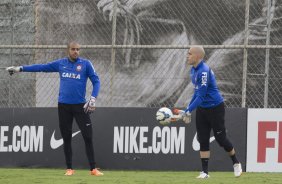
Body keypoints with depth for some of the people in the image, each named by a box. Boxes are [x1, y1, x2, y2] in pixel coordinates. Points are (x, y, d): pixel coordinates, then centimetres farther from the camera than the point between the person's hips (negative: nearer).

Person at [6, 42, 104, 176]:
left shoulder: (85, 64, 0)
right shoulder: (60, 63, 7)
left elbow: (96, 81, -1)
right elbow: (41, 67, 10)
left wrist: (93, 99, -14)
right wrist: (19, 69, 8)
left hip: (80, 106, -2)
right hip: (64, 106, 2)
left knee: (88, 137, -8)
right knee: (66, 138, 5)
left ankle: (93, 169, -6)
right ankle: (69, 169, 13)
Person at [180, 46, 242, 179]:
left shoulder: (204, 71, -25)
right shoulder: (193, 70, 5)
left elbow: (201, 96, -28)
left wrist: (188, 111, -30)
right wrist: (188, 111, 14)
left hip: (215, 108, -8)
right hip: (202, 109, 8)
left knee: (221, 138, 0)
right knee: (203, 140, 3)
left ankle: (236, 163, 22)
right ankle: (204, 171, 4)